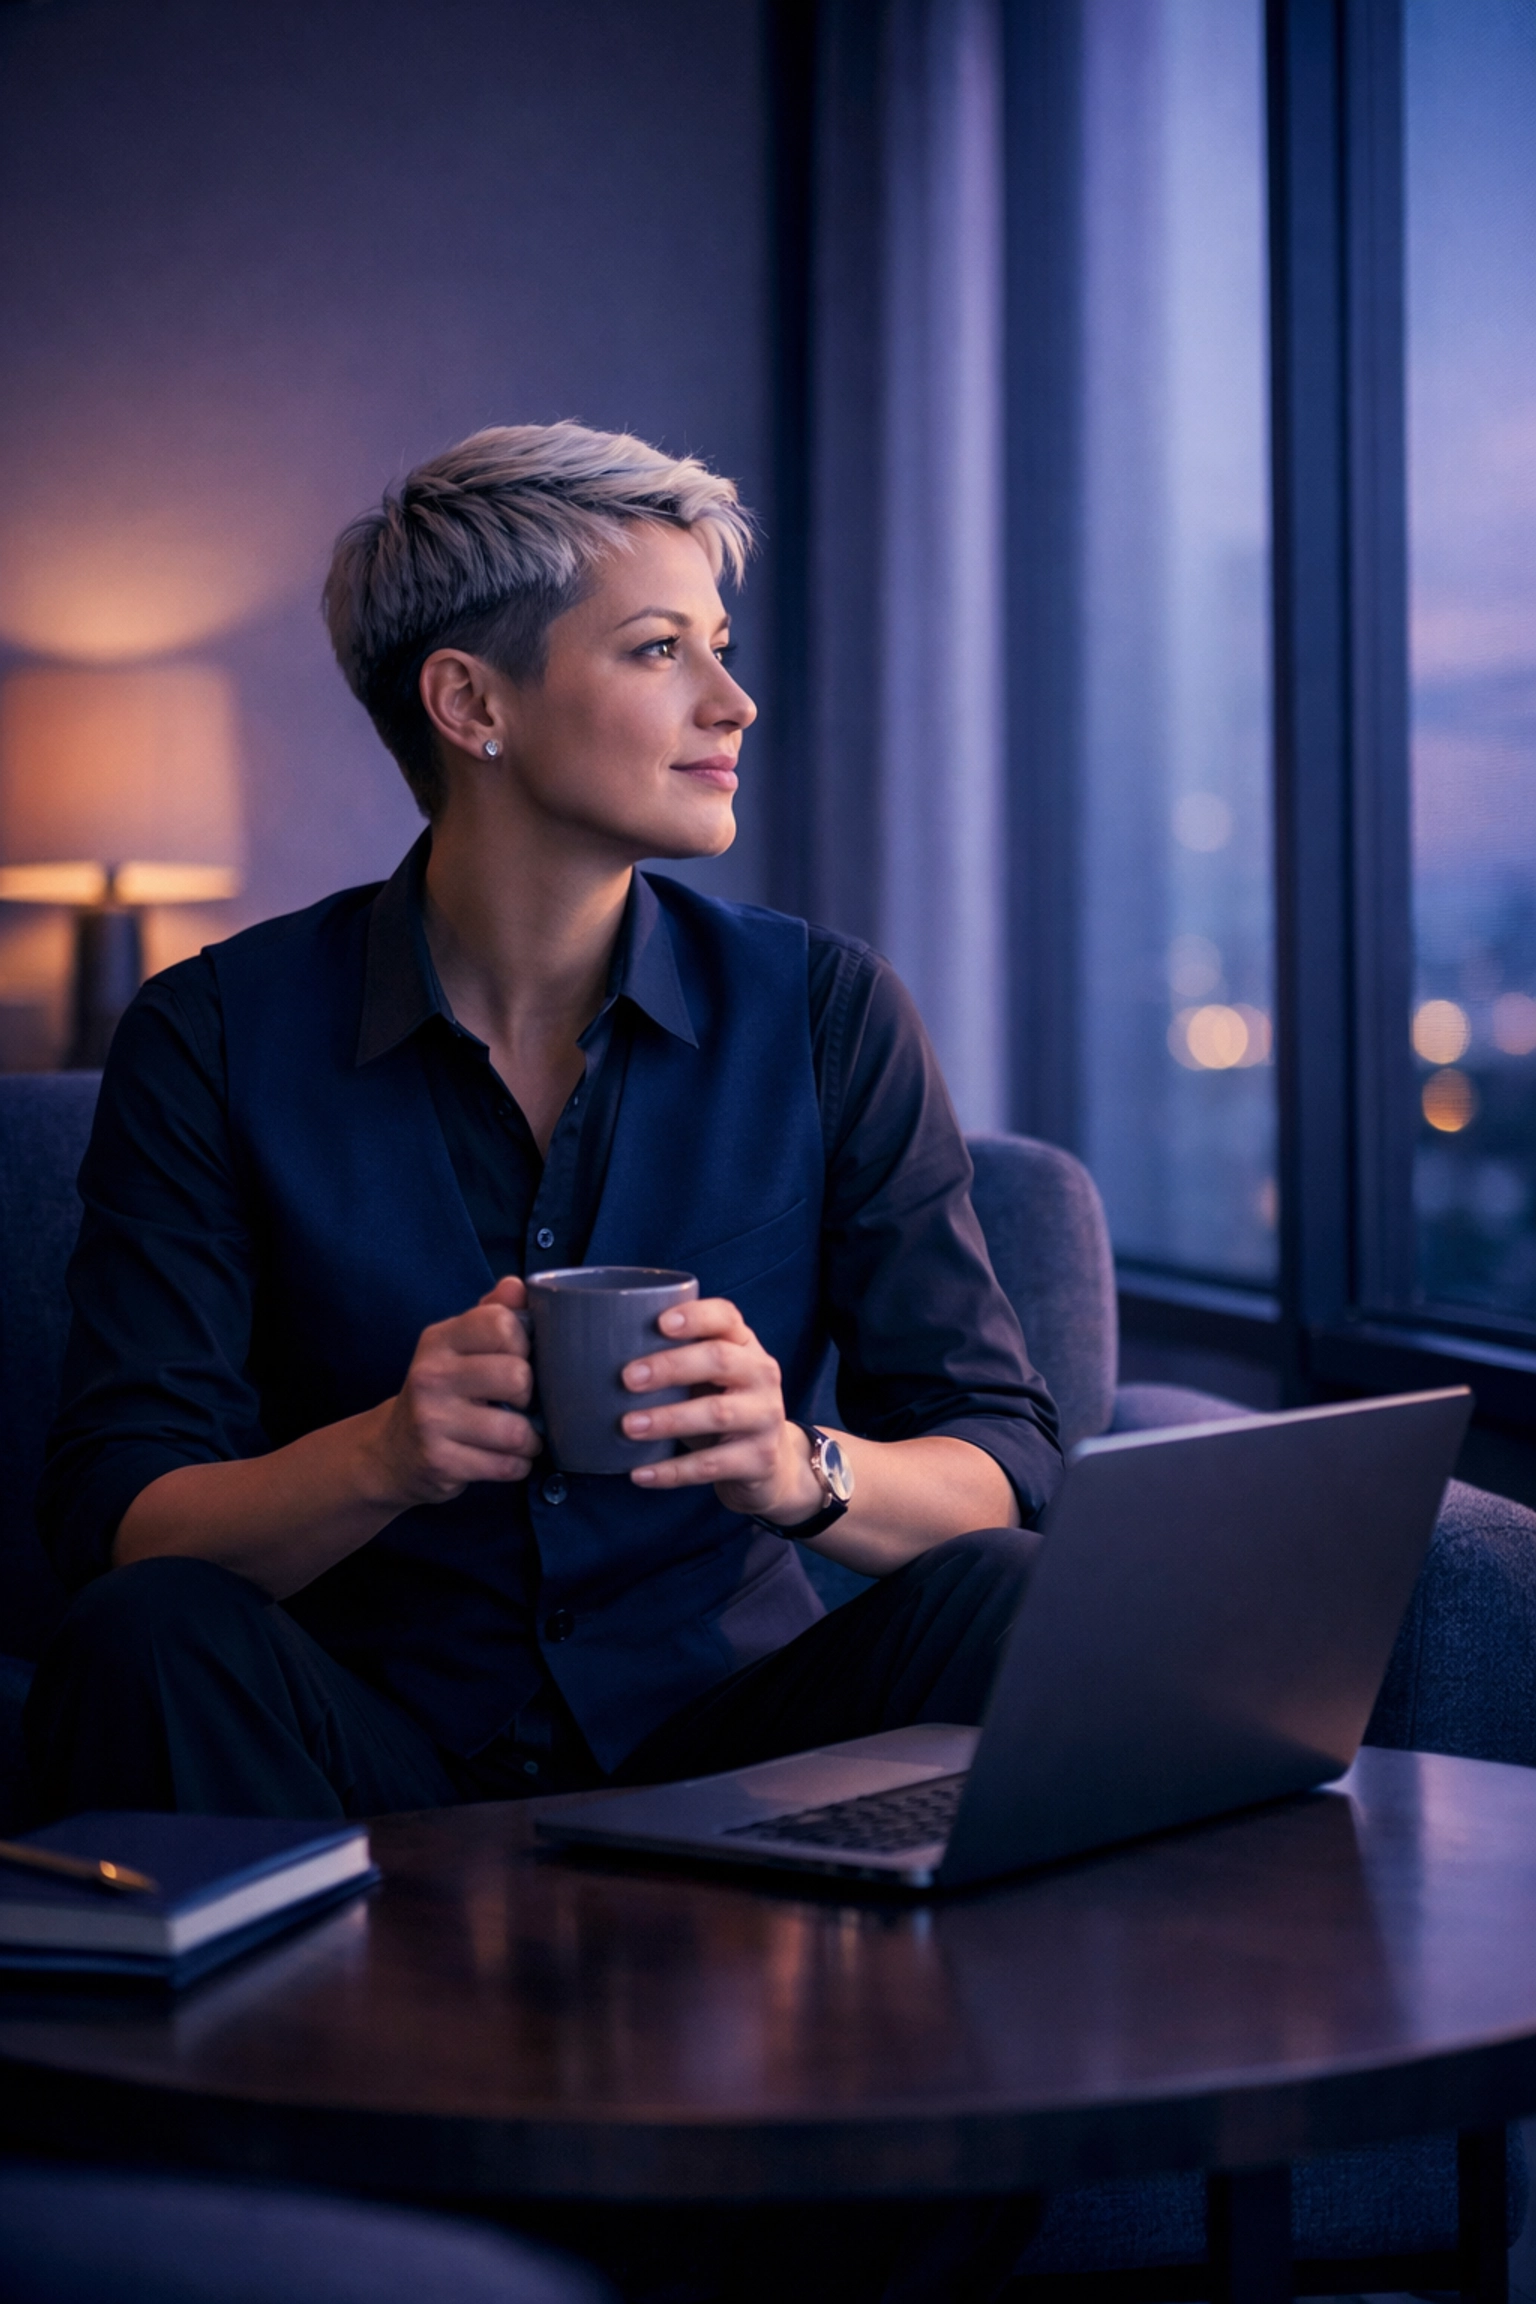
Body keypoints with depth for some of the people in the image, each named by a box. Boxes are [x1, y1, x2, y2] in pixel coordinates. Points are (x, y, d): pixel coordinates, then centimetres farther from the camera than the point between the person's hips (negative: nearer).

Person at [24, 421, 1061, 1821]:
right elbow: (115, 1514, -7)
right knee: (148, 1640, -31)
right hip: (375, 1754, -1)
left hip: (717, 1733, 2)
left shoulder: (827, 1015, 2)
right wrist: (383, 1459, -27)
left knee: (996, 1602, -27)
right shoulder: (216, 1038, -2)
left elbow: (1004, 1466, -2)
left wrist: (796, 1469, -25)